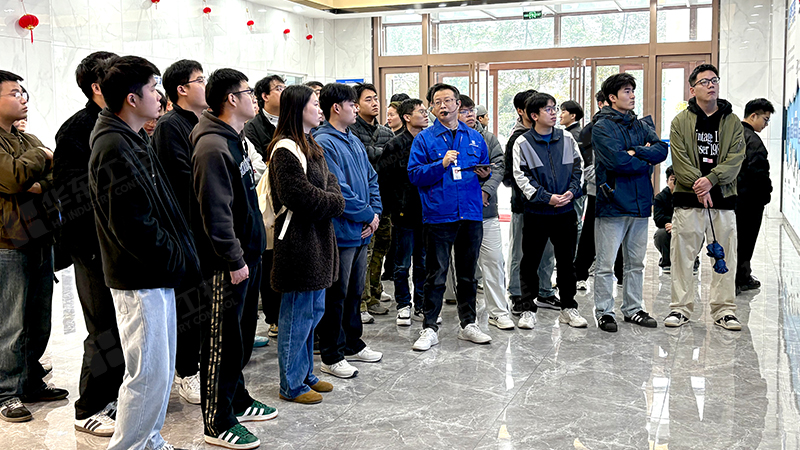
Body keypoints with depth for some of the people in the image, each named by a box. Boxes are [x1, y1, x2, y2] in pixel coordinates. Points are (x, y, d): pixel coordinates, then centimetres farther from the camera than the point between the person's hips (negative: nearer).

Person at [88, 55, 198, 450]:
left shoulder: (134, 141, 15)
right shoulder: (114, 148, -18)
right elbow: (131, 223, -24)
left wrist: (178, 257, 13)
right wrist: (175, 260, -14)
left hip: (158, 274, 10)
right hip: (140, 280, -10)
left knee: (161, 369, 18)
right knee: (149, 374, -3)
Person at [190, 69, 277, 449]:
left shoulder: (235, 140, 15)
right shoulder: (212, 147, -18)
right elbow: (215, 213, -23)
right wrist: (234, 260, -21)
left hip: (246, 254, 10)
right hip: (227, 263, -10)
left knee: (242, 334, 20)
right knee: (222, 341, -1)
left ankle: (236, 399, 35)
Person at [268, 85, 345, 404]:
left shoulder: (311, 146, 17)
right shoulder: (286, 150, -15)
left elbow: (331, 184, 16)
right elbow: (300, 195, -22)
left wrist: (332, 203, -5)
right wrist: (334, 203, -10)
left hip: (318, 237, 10)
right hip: (298, 238, -10)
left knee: (314, 308, 16)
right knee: (298, 310, -2)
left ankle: (305, 374, 28)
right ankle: (291, 385, 10)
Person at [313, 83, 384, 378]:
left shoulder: (354, 140, 13)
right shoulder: (323, 143, -15)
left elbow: (371, 178, 17)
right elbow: (338, 190, -20)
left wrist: (376, 212, 2)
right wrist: (367, 214, -12)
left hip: (361, 232, 9)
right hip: (341, 232, -9)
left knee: (355, 292, 18)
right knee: (336, 296, 0)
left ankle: (352, 344, 32)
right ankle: (331, 356, 10)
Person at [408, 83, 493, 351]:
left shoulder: (474, 138, 11)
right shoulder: (424, 139, 0)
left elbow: (485, 168, 21)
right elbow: (414, 174, -7)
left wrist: (485, 174, -2)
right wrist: (442, 164, -19)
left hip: (471, 215, 4)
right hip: (439, 216, -3)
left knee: (468, 273, 13)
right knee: (436, 276, 1)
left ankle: (468, 324, 25)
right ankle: (429, 328, 10)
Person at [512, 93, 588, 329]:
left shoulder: (567, 139, 7)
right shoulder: (522, 143, -4)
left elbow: (578, 168, 11)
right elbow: (522, 177, -8)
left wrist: (572, 191, -6)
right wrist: (547, 198, -16)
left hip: (565, 211, 3)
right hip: (536, 212, -3)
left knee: (566, 261, 11)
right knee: (530, 262, 4)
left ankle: (569, 307, 22)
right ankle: (529, 308, 16)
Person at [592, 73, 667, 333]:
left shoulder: (639, 125, 15)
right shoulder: (602, 127, -5)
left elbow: (662, 149, 1)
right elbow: (617, 161, -18)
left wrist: (636, 152, -13)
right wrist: (647, 163, -4)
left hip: (640, 203, 7)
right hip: (612, 203, -7)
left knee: (636, 262, 14)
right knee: (606, 264, -2)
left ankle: (633, 309, 24)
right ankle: (604, 311, 8)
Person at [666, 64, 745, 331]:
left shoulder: (732, 122, 10)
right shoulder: (681, 121, 5)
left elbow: (735, 159, -1)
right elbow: (679, 159, -4)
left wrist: (711, 179, -17)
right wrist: (698, 185, -17)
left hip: (723, 199, 2)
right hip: (688, 199, -1)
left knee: (725, 256, 4)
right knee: (682, 255, 0)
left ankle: (724, 310, 14)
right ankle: (681, 307, 10)